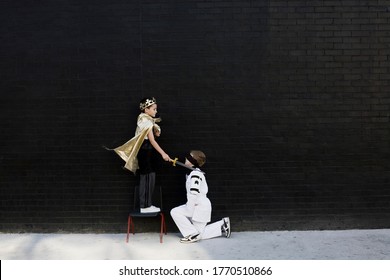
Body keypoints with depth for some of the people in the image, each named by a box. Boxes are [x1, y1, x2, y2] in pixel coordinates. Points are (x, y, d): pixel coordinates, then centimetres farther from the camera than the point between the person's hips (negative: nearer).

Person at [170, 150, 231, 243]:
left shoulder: (195, 174, -19)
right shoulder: (197, 173, 13)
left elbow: (193, 193, -28)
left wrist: (188, 210, -20)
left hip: (200, 207, -10)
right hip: (201, 206, 10)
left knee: (175, 212, -9)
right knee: (199, 234, 15)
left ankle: (192, 234, -6)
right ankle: (222, 225, 21)